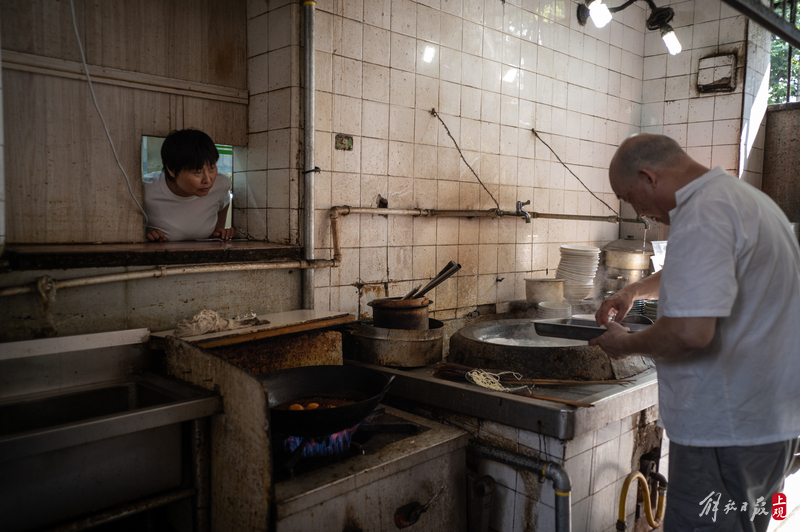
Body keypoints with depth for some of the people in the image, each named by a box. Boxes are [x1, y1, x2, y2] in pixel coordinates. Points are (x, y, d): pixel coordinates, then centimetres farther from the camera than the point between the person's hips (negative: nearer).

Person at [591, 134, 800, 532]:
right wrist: (637, 290, 26)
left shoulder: (702, 217, -22)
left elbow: (690, 332, -31)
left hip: (726, 429, -11)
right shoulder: (740, 195, 13)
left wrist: (627, 345, -14)